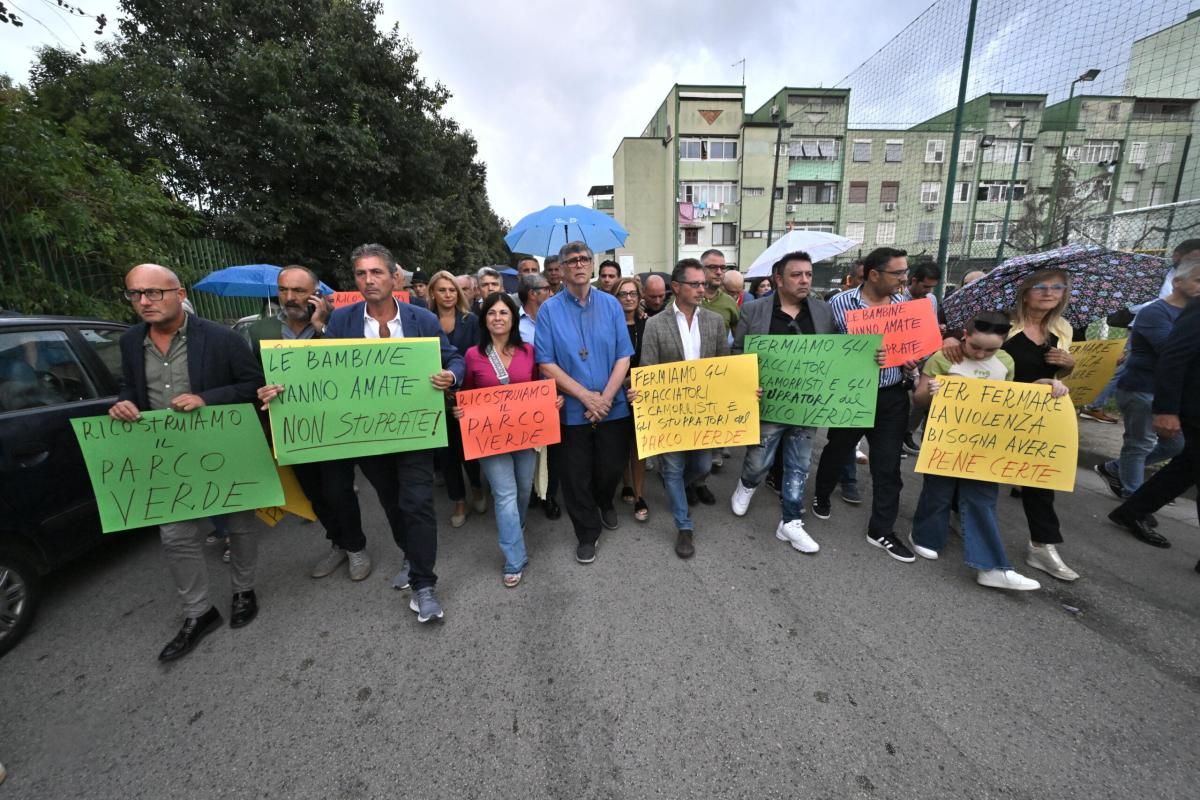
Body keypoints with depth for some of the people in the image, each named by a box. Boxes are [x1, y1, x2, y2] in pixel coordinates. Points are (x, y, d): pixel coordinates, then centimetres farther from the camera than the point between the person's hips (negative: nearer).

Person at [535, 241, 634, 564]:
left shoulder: (611, 304, 2)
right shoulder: (549, 310, -3)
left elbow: (623, 357, -3)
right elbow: (546, 364, -8)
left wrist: (605, 398, -14)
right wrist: (586, 396, -14)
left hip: (613, 408, 2)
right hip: (572, 410, -1)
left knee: (612, 468, 15)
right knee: (576, 476, 8)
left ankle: (605, 503, 49)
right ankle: (587, 533, 31)